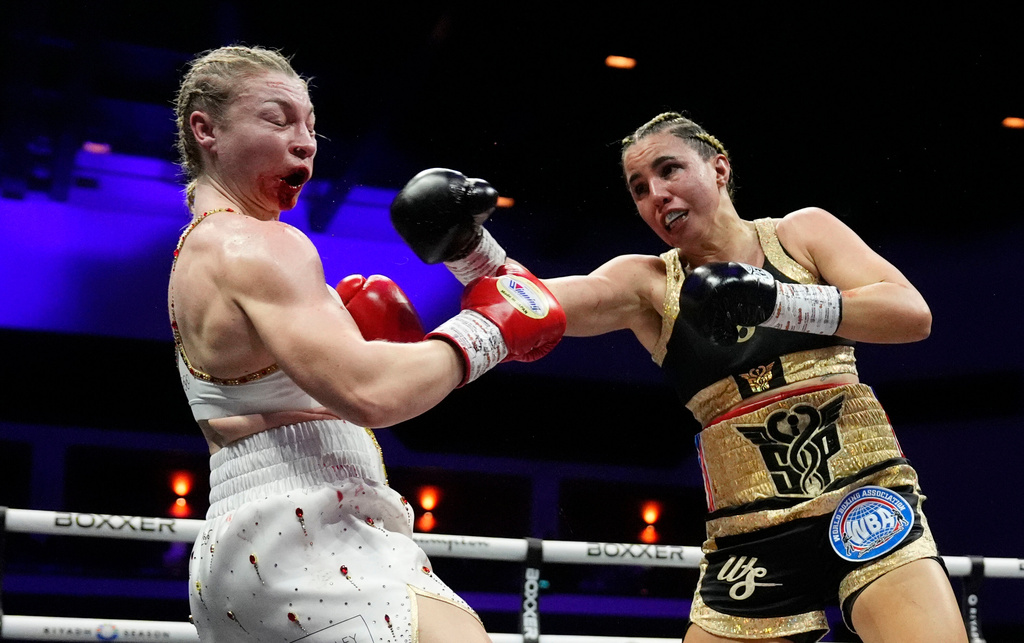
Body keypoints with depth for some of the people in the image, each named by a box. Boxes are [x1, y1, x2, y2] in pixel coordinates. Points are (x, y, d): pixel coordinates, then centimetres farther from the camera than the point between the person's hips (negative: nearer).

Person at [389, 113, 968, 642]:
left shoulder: (803, 232, 5)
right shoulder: (647, 283, 6)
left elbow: (913, 314, -7)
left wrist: (777, 302, -19)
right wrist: (467, 247, -33)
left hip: (867, 500, -1)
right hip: (753, 540, 2)